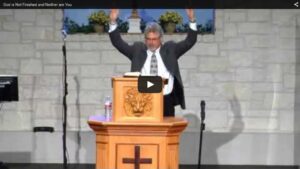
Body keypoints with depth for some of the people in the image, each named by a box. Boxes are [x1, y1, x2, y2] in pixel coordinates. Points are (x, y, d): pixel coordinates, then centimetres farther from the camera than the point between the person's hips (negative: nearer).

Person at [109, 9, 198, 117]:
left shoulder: (170, 49, 10)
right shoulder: (137, 49, 10)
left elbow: (190, 42, 3)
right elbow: (118, 43, 5)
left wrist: (192, 20, -9)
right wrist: (113, 22, -6)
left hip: (166, 101, 0)